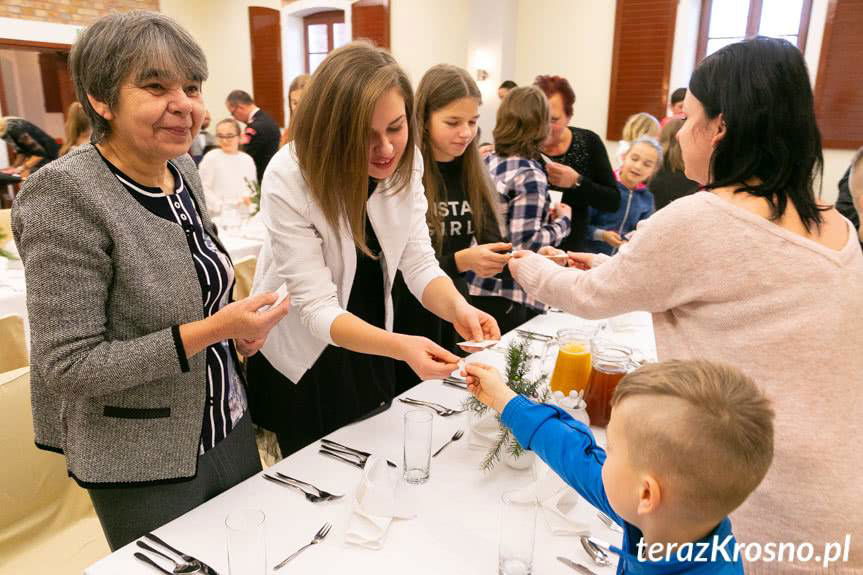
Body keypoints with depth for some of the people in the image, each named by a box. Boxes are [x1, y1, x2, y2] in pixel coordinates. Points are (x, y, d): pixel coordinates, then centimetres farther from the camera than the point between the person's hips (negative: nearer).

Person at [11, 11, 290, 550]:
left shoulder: (184, 170, 0)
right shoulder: (66, 194, -21)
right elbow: (68, 366, -21)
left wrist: (237, 323, -4)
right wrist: (211, 330, -27)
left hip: (229, 428, 7)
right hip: (143, 465, -6)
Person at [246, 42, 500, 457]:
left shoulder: (406, 162, -15)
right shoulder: (288, 179, -29)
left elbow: (419, 262, -13)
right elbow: (317, 307, -31)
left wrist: (458, 308, -34)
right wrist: (401, 346, -47)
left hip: (371, 350, 5)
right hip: (302, 360, -4)